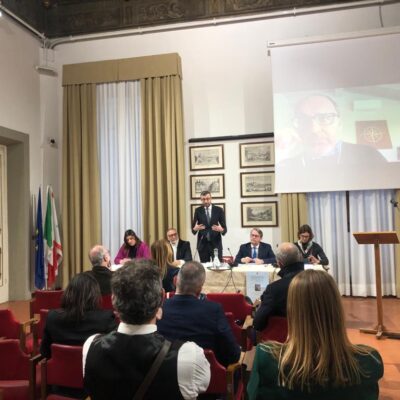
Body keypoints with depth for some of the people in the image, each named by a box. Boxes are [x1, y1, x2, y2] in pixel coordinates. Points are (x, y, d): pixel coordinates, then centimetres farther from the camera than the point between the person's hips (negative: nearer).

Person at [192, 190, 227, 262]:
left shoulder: (219, 210, 0)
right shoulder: (198, 210, 3)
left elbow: (225, 229, 0)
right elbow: (193, 228, 3)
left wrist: (221, 229, -22)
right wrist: (195, 229, -20)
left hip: (216, 243, -1)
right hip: (202, 244, 1)